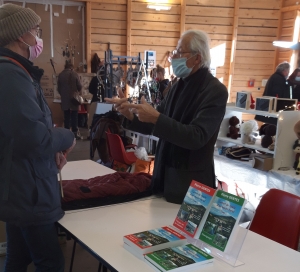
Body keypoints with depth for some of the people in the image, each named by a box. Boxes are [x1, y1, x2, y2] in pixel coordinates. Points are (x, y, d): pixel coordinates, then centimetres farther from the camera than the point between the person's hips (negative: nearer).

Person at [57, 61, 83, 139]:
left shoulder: (60, 75, 2)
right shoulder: (74, 73, -6)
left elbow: (58, 87, 6)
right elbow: (79, 86, -5)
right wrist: (79, 92, 15)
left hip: (64, 98, 3)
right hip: (73, 97, -2)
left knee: (66, 116, 8)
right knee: (74, 116, 3)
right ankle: (75, 133, 2)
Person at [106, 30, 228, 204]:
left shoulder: (215, 91, -16)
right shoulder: (180, 85, 7)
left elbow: (196, 137, -25)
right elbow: (156, 124, 10)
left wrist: (156, 117, -31)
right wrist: (131, 115, -8)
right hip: (166, 175, 7)